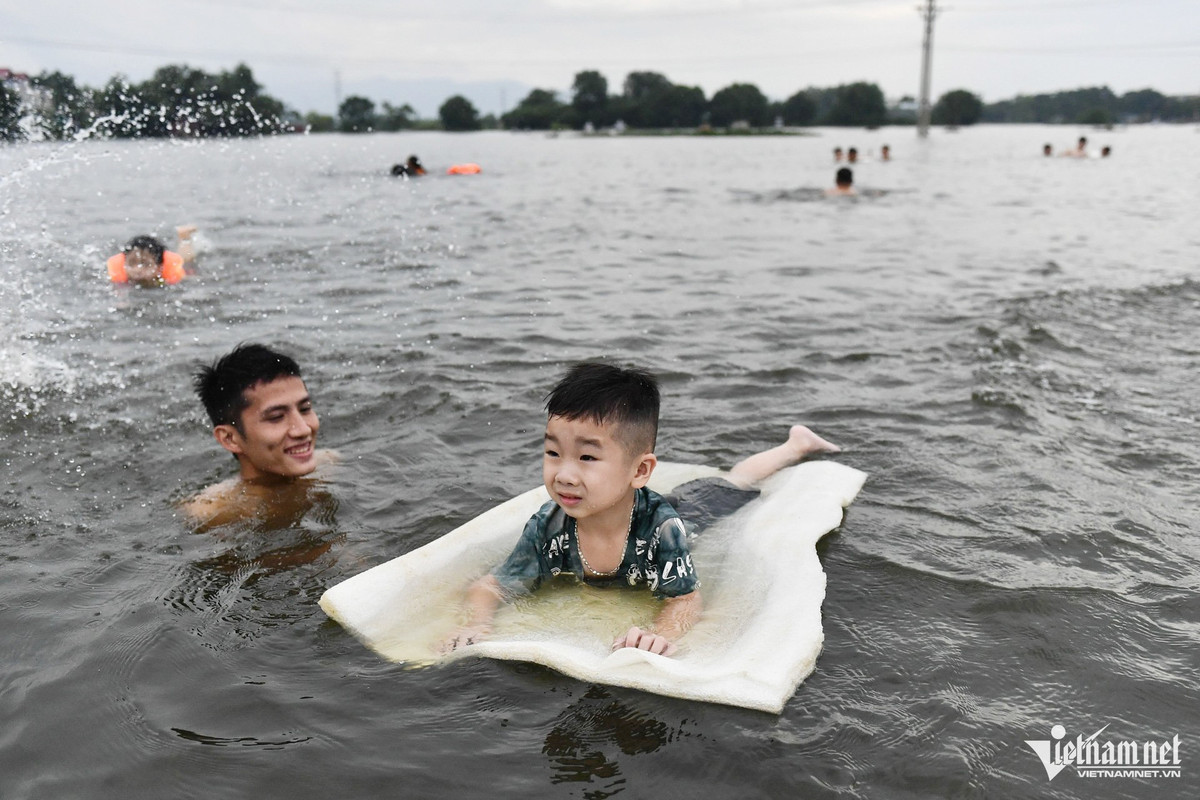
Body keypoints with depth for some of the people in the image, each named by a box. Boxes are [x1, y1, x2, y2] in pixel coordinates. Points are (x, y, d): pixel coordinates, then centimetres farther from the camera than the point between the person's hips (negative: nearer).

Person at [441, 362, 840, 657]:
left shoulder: (661, 525, -47)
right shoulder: (547, 529, -39)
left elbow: (685, 599, -39)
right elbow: (492, 586, -31)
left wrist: (662, 633, -62)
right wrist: (477, 623, -54)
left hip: (686, 512, 0)